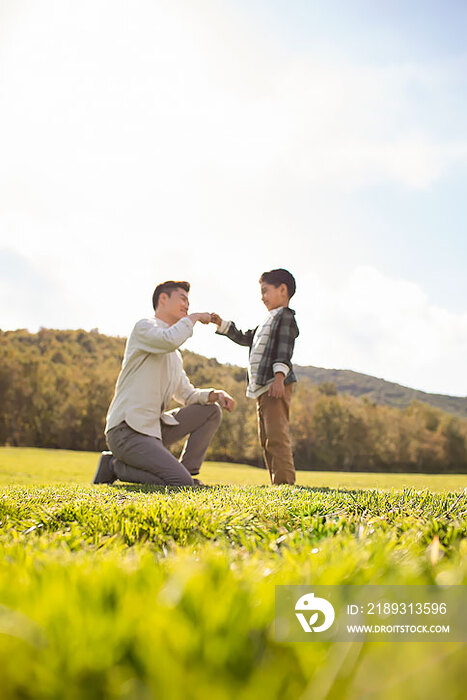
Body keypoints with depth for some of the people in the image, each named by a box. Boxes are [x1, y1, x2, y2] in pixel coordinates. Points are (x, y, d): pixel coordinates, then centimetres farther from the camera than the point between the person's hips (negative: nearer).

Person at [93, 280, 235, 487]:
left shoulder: (175, 355, 23)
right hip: (126, 430, -9)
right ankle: (115, 466, -3)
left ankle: (188, 472, 4)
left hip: (153, 427, 9)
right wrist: (193, 318, -8)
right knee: (181, 484, -20)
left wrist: (215, 394, 0)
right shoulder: (144, 327, -4)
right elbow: (169, 340, -27)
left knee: (211, 411, 6)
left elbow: (186, 394, 20)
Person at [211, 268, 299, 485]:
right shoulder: (268, 322, 27)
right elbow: (245, 338, 37)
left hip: (276, 385, -11)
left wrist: (279, 376, -27)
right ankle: (277, 481, 13)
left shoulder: (286, 317, -3)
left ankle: (285, 481, -18)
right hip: (262, 387, 11)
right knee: (266, 437, 10)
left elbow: (284, 350, -16)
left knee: (276, 434, -17)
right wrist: (222, 324, 31)